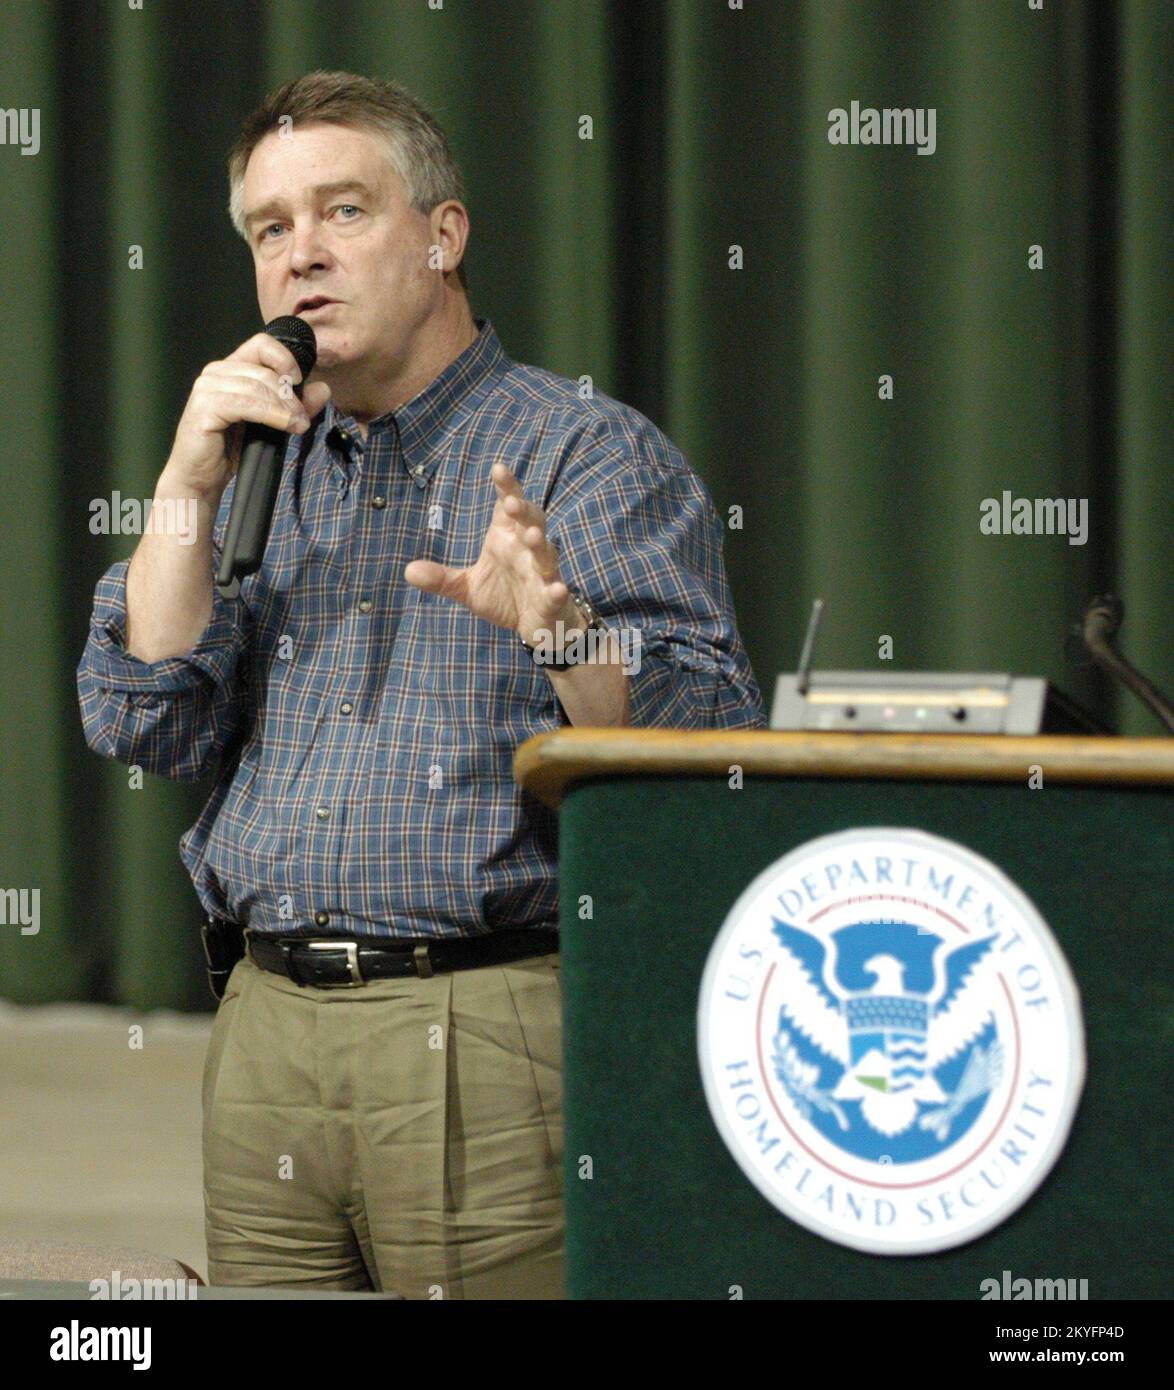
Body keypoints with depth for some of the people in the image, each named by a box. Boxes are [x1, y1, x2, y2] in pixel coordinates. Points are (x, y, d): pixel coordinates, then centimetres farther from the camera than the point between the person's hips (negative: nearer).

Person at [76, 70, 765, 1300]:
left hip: (491, 1036, -6)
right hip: (266, 1037, 6)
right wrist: (191, 484, -1)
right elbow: (148, 725, 7)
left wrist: (561, 627, -31)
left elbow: (704, 747, -12)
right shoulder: (265, 469, 18)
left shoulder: (588, 451, -1)